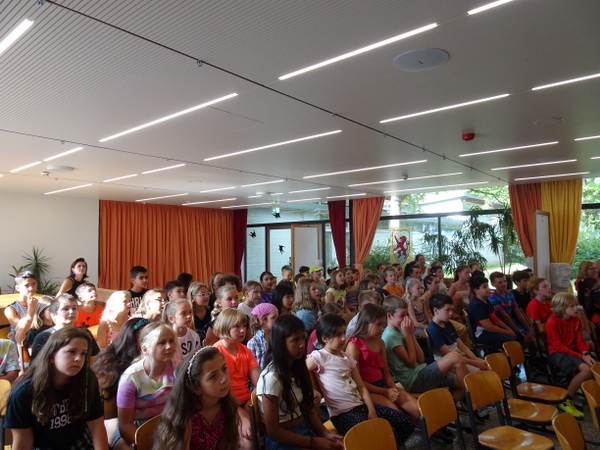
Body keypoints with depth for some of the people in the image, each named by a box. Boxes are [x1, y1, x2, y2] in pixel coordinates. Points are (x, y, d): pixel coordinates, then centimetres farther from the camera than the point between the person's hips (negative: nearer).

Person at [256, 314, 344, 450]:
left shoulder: (298, 367, 4)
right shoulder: (271, 378, -20)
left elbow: (308, 408, 8)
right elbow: (273, 431, -16)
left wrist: (325, 433, -7)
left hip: (305, 428, 6)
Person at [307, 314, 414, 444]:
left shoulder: (347, 357, 12)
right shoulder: (318, 357, -12)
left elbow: (361, 387, 11)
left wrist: (372, 411, 1)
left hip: (360, 405, 8)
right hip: (342, 413, -8)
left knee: (406, 423, 4)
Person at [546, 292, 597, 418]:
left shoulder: (576, 320, 8)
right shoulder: (552, 321, -15)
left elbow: (580, 340, 7)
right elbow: (558, 346, -17)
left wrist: (586, 354, -14)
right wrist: (581, 356, -22)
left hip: (572, 351, 7)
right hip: (557, 353, -7)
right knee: (586, 369, -29)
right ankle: (565, 402, -16)